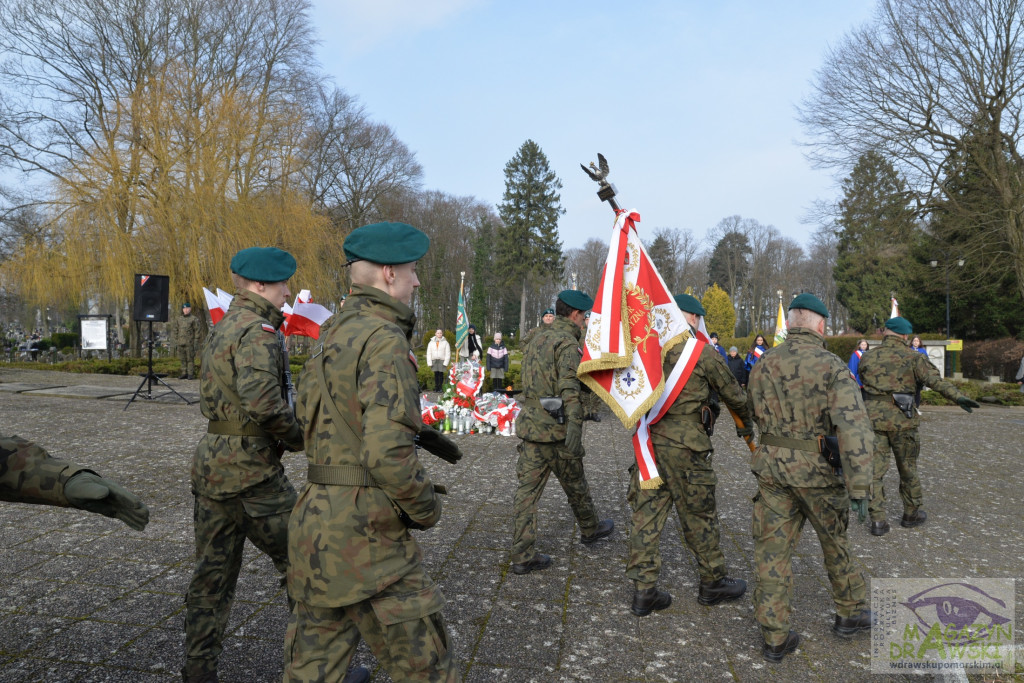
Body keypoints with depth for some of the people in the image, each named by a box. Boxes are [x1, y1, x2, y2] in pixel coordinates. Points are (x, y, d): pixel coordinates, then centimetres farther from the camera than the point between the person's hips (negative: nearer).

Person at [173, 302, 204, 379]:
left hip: (190, 343, -5)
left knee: (190, 359, -5)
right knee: (182, 359, 8)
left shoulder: (194, 319, -1)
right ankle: (184, 374, 15)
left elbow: (198, 331, -3)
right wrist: (175, 340, 12)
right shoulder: (178, 319, 16)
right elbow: (175, 330, 19)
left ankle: (191, 374, -2)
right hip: (180, 343, 5)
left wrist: (196, 342, -8)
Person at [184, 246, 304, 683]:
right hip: (249, 468, -9)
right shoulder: (258, 331, -17)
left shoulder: (223, 328, 14)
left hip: (210, 461, 9)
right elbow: (264, 402, -30)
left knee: (213, 571, 16)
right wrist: (299, 438, -13)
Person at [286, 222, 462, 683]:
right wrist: (427, 507, -9)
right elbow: (387, 454, -27)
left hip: (317, 520, 9)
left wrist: (416, 431, 18)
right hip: (365, 534, -9)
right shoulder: (384, 339, -18)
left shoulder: (332, 335, 12)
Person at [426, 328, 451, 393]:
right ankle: (436, 387, 9)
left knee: (441, 374, -2)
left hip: (442, 361, -2)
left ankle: (440, 387, 5)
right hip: (434, 360, 2)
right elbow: (428, 353, 10)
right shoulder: (431, 342, 9)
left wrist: (446, 362, -8)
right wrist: (429, 362, 2)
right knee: (436, 374, 4)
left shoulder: (445, 342, 3)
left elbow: (448, 353, 1)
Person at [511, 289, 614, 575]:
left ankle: (522, 556, 5)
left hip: (529, 425, 7)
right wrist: (574, 427, -33)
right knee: (575, 485, 16)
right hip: (556, 430, -7)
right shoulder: (567, 343, -14)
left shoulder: (538, 339, 13)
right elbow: (570, 388, -27)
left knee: (528, 488, 4)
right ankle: (590, 529, 39)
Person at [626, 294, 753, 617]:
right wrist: (746, 422, 23)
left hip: (647, 440, 5)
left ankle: (643, 590, 13)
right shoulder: (703, 352, -7)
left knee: (646, 513, 8)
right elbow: (733, 393, 5)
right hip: (684, 445, -5)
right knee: (699, 515, 11)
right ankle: (713, 583, 28)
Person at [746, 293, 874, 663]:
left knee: (772, 548, 9)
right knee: (836, 542, 21)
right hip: (818, 469, -3)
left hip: (771, 465, 3)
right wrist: (859, 487, -20)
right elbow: (854, 427, -22)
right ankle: (850, 613, 40)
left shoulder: (763, 365, 1)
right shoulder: (833, 367, -13)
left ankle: (775, 637, 15)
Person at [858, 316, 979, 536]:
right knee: (907, 469, 15)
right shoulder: (912, 357, 0)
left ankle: (878, 521, 0)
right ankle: (912, 514, 29)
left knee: (874, 471, 3)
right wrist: (957, 397, -22)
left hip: (874, 419, 1)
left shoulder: (867, 358, 10)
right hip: (902, 419, -1)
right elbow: (934, 379, -14)